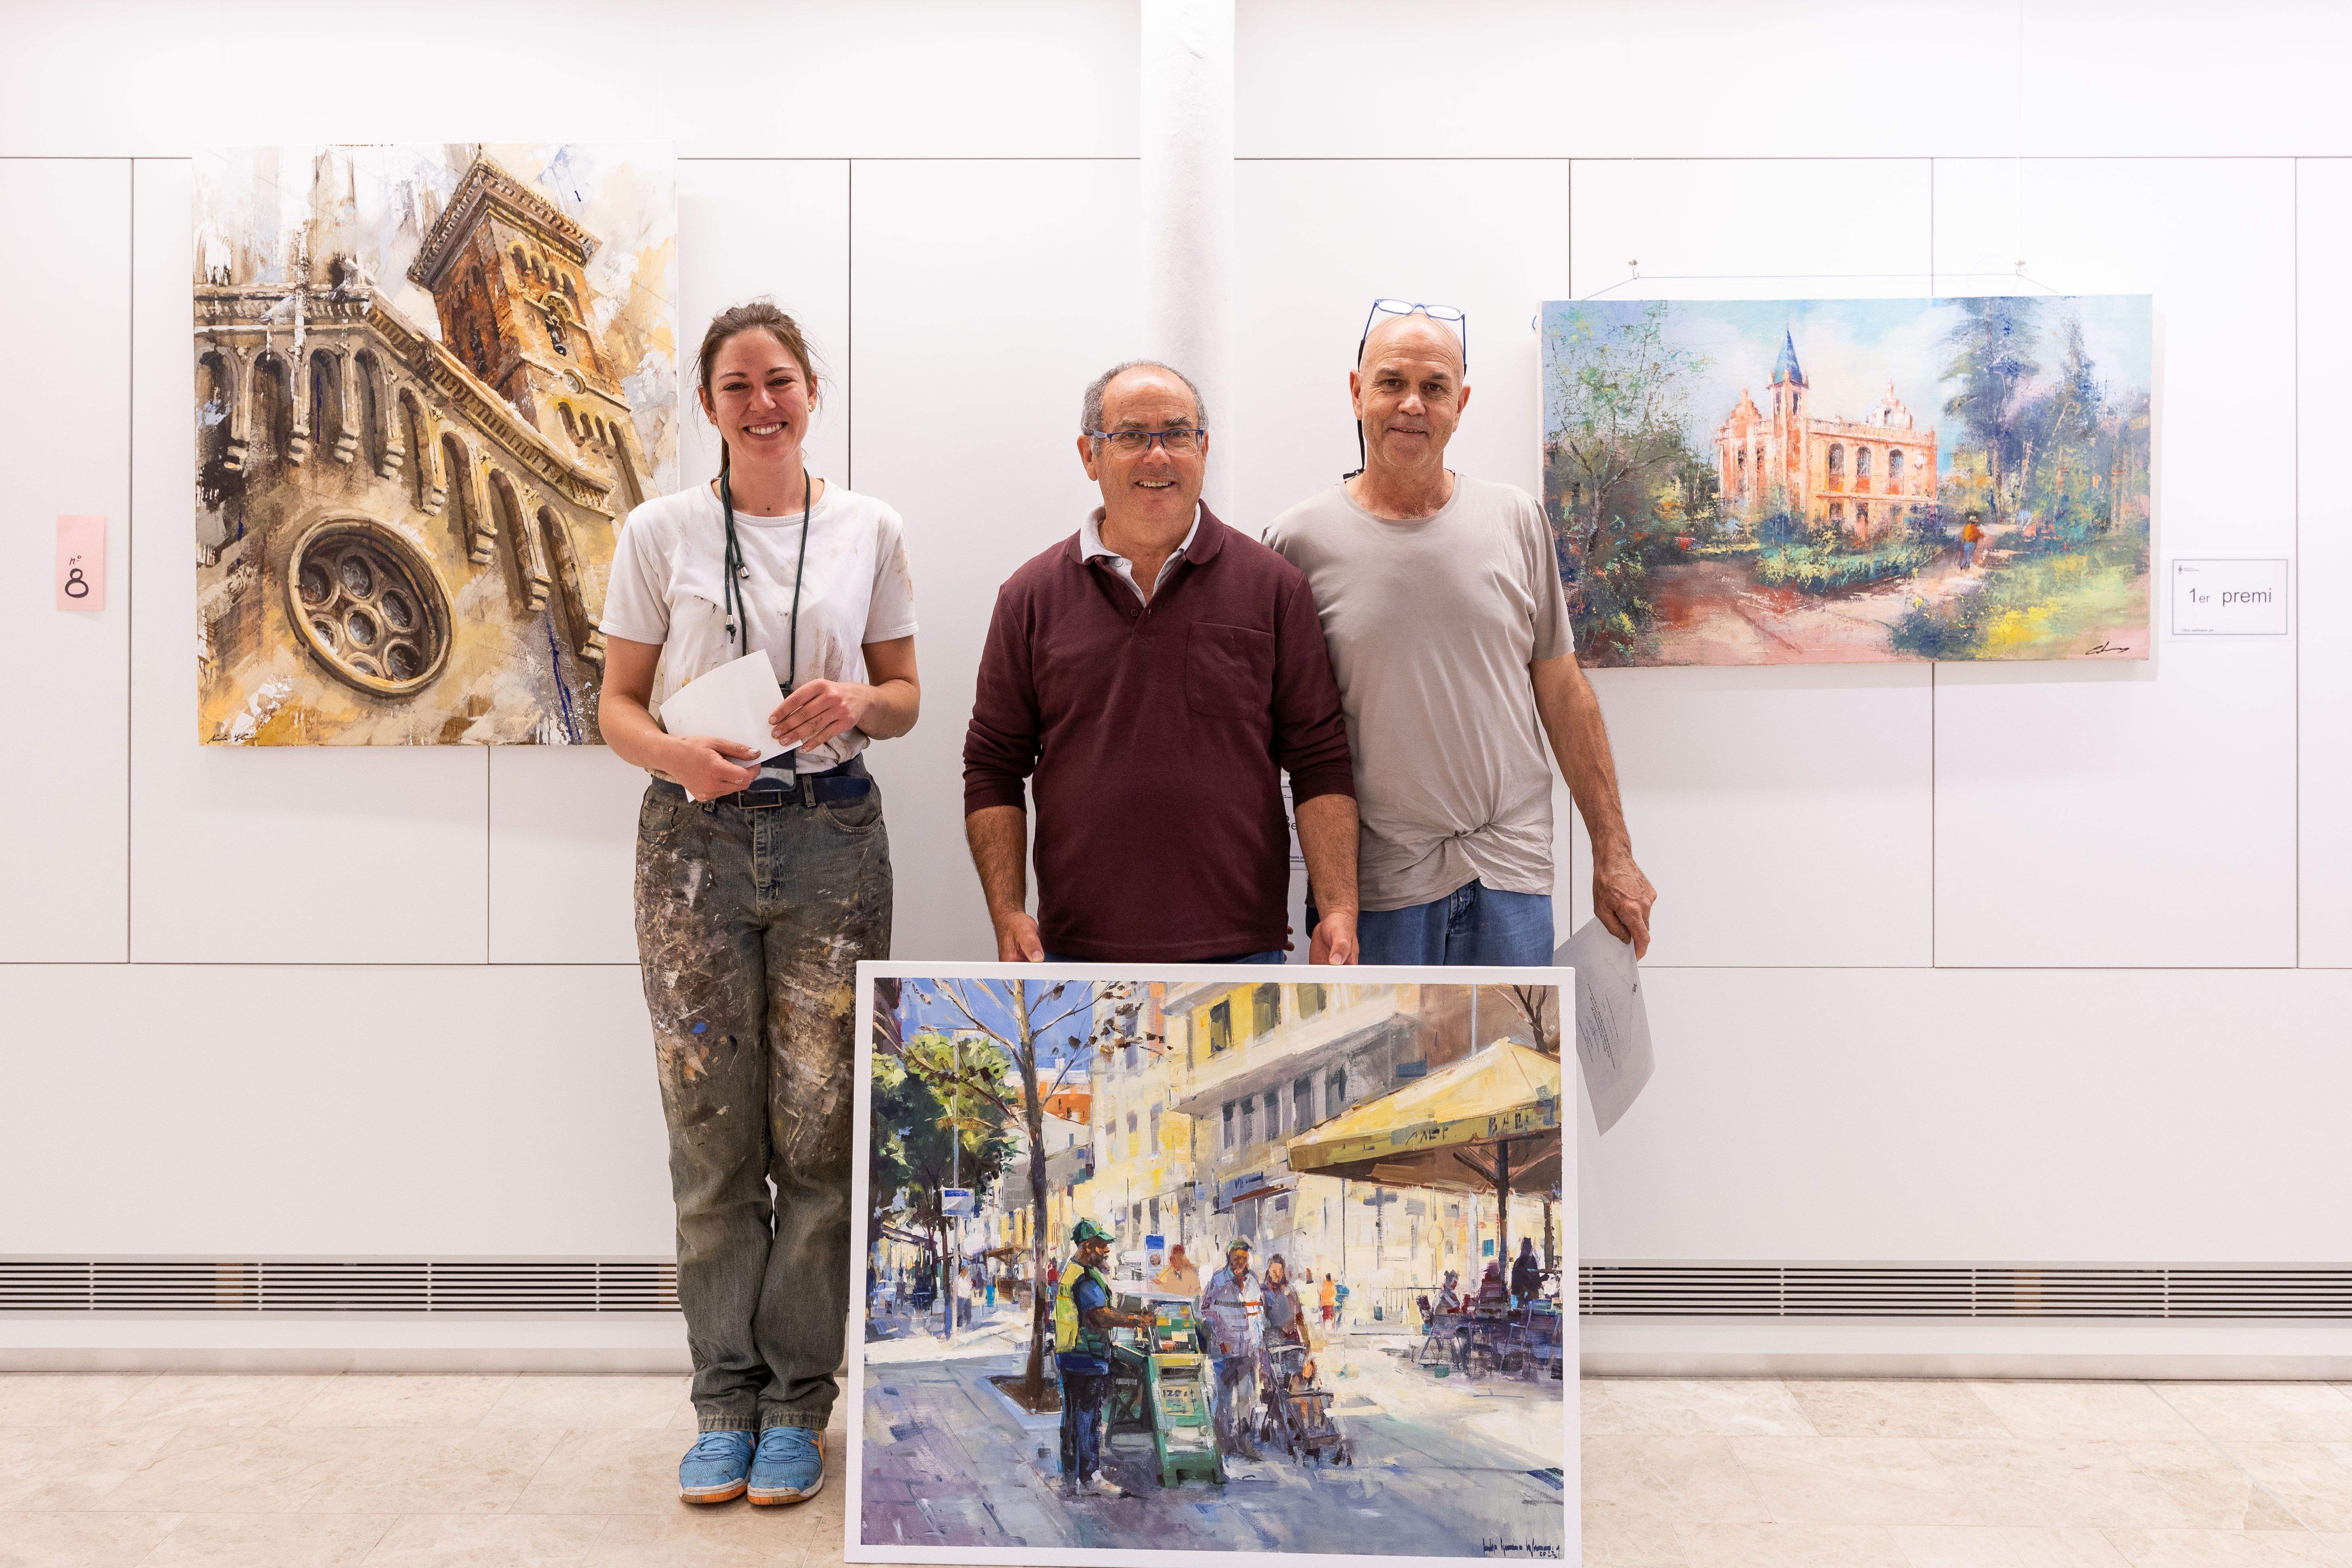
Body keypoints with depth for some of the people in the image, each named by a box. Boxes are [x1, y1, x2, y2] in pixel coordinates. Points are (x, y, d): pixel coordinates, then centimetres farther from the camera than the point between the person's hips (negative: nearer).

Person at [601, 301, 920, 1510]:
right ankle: (724, 1398, 20)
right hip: (697, 837, 0)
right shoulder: (660, 533, 4)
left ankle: (795, 1400, 18)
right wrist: (676, 755, -16)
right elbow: (618, 704, 6)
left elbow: (905, 697, 11)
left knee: (821, 1127, 2)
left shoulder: (869, 530, 6)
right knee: (712, 1131, 4)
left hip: (831, 835, 1)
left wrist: (860, 703, -11)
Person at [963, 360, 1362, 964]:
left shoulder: (1273, 586, 2)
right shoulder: (1032, 596, 5)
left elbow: (1320, 760, 0)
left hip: (1240, 944, 0)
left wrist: (1340, 909, -9)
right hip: (1076, 946, 1)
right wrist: (1008, 914, -4)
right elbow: (993, 767, 6)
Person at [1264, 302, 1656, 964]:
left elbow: (1563, 691, 9)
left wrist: (1613, 854, 7)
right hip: (1373, 885, -2)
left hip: (1511, 873, 2)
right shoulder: (1300, 540, -2)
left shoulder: (1516, 520, 6)